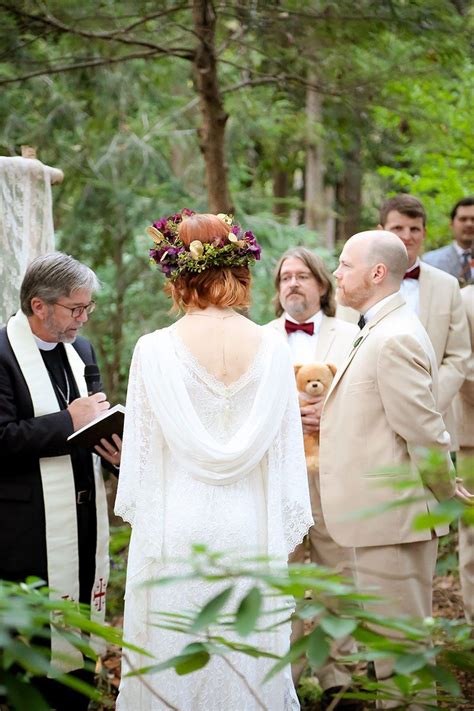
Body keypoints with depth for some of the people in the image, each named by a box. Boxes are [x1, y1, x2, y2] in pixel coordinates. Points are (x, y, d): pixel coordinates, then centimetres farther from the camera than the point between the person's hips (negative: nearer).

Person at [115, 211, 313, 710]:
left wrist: (139, 516, 10)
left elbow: (142, 450, -3)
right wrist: (286, 533, 11)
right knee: (249, 664, 11)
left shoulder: (155, 350, -8)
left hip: (175, 533, -2)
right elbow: (285, 447, 2)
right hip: (252, 533, 2)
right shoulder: (271, 347, -2)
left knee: (172, 667, 8)